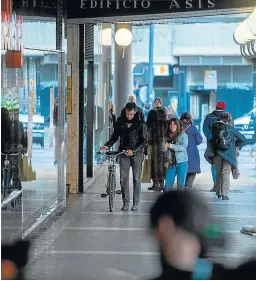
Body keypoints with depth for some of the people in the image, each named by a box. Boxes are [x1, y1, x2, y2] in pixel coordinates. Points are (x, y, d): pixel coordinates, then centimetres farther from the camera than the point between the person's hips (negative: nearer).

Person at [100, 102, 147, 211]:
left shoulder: (140, 123, -9)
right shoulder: (120, 121, 0)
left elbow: (145, 141, -11)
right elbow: (115, 136, 10)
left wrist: (134, 151, -22)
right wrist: (107, 145, -6)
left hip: (137, 153, -3)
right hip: (124, 153, 3)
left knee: (136, 179, 2)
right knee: (123, 178, -2)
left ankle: (136, 203, 8)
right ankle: (126, 202, 6)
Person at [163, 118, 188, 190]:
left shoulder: (183, 135, -1)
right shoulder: (167, 136, 11)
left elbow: (183, 147, -14)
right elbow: (164, 150, 14)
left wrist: (170, 145, -19)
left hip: (181, 163, -3)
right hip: (170, 163, 3)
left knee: (181, 184, 1)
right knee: (168, 185, 1)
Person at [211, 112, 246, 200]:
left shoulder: (215, 127, 2)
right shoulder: (231, 128, -1)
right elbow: (242, 138, 6)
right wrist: (235, 145, 18)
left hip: (217, 154, 2)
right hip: (228, 153, -2)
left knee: (218, 173, 16)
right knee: (226, 173, 0)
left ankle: (219, 193, 23)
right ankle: (224, 194, -8)